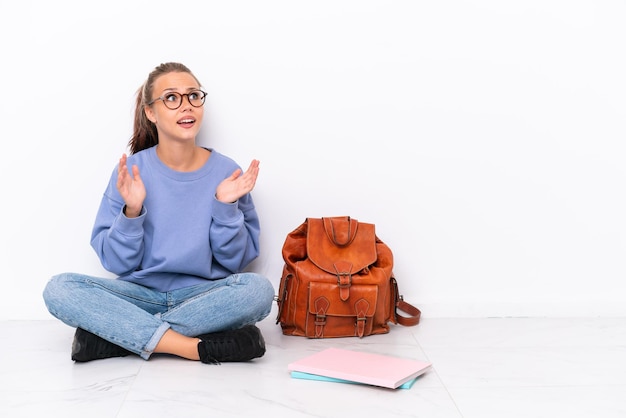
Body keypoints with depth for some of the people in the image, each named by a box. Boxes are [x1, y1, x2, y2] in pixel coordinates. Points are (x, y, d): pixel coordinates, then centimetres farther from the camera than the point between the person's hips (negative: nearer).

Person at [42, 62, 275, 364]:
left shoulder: (226, 172, -3)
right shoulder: (131, 170, -3)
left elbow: (235, 260, -1)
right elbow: (117, 263, -3)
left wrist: (226, 206, -15)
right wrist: (132, 211, -19)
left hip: (203, 296, 0)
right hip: (141, 293, 0)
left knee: (258, 289, -31)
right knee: (59, 289, -24)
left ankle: (117, 334, -22)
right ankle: (200, 347, -29)